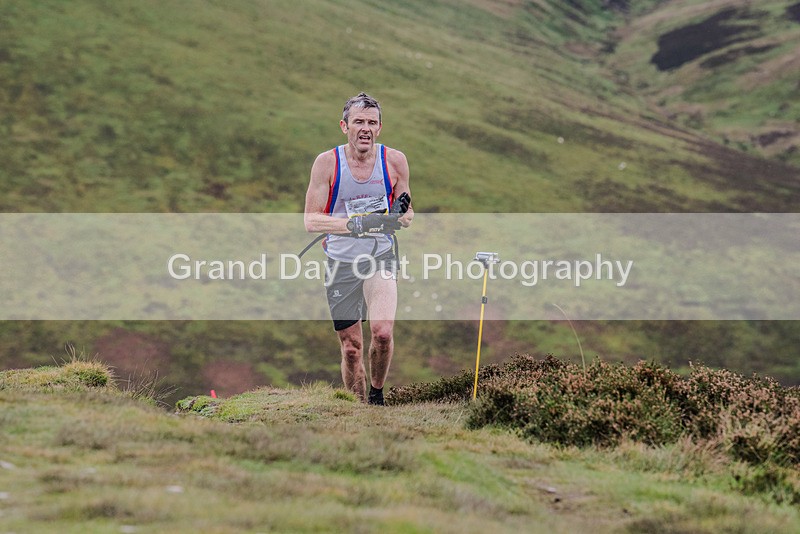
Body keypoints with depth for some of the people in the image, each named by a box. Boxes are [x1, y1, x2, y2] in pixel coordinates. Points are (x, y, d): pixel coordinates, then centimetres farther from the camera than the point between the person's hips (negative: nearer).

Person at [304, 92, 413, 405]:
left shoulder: (395, 161, -2)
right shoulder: (327, 162, -7)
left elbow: (404, 213, 13)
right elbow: (311, 220, -10)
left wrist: (402, 216, -12)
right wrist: (357, 224, -24)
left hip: (381, 257, 0)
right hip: (341, 262, 0)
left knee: (382, 332, -22)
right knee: (351, 348, 3)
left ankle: (377, 395, 3)